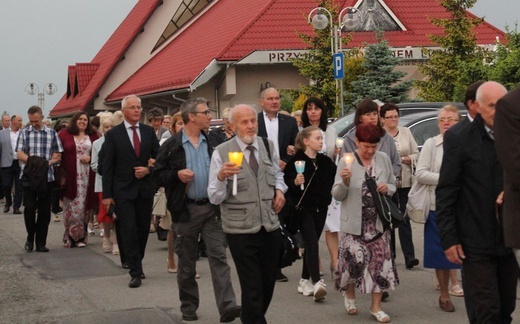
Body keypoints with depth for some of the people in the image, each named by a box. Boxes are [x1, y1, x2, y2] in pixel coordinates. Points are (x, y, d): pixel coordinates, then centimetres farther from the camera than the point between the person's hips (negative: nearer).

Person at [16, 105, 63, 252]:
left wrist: (49, 162, -14)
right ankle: (30, 238, 15)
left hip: (47, 177, 1)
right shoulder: (24, 133, 7)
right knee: (29, 207, -6)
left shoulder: (52, 133, 8)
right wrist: (32, 160, -19)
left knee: (44, 211, 3)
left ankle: (41, 243, 11)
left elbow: (57, 155, 6)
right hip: (29, 177, -1)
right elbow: (20, 153, -2)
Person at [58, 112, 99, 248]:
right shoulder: (64, 134, 3)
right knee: (72, 206, -1)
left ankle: (81, 237, 12)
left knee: (84, 206, 4)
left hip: (87, 177, 2)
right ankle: (71, 236, 5)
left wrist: (90, 158, -7)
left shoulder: (93, 136, 10)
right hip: (70, 177, -2)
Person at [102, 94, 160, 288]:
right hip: (123, 190, -4)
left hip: (145, 189, 4)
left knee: (143, 230, 10)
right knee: (129, 231, -7)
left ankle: (136, 265, 26)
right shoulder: (113, 135, -3)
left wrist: (148, 170, -9)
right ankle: (135, 272, -4)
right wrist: (107, 194, -8)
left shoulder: (149, 132, 7)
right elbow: (107, 166, -4)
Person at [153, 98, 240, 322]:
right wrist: (177, 175, -17)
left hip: (212, 207, 2)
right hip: (186, 209, -2)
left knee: (219, 256, -6)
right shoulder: (171, 146, -2)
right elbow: (158, 176, -1)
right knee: (186, 262, 9)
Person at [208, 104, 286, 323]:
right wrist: (221, 176, -30)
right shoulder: (221, 153, -9)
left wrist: (279, 190, 4)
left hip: (271, 227, 5)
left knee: (268, 283, 15)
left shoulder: (268, 147, 6)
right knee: (252, 288, -3)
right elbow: (215, 198, -12)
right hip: (241, 231, -5)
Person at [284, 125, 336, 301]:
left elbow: (332, 182, 14)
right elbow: (287, 183, -10)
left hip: (321, 208, 5)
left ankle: (305, 281, 23)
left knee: (310, 245, 12)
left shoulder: (326, 162, 7)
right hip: (304, 209, -5)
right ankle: (316, 283, -21)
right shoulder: (296, 161, -9)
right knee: (312, 244, -14)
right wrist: (295, 183, -28)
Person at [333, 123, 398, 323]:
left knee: (380, 262, 2)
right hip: (354, 223, -2)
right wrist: (344, 181, -23)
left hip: (379, 222, 3)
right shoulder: (346, 162, -4)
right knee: (354, 260, -6)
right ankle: (349, 293, 26)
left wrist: (387, 188, -9)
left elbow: (393, 186, 14)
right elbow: (337, 195, -3)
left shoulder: (383, 159, 3)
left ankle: (376, 307, 16)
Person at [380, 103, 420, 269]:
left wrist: (403, 159, -8)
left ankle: (409, 256, -10)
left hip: (404, 182, 1)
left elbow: (416, 154, 8)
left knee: (404, 219, -5)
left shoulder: (406, 132, 10)